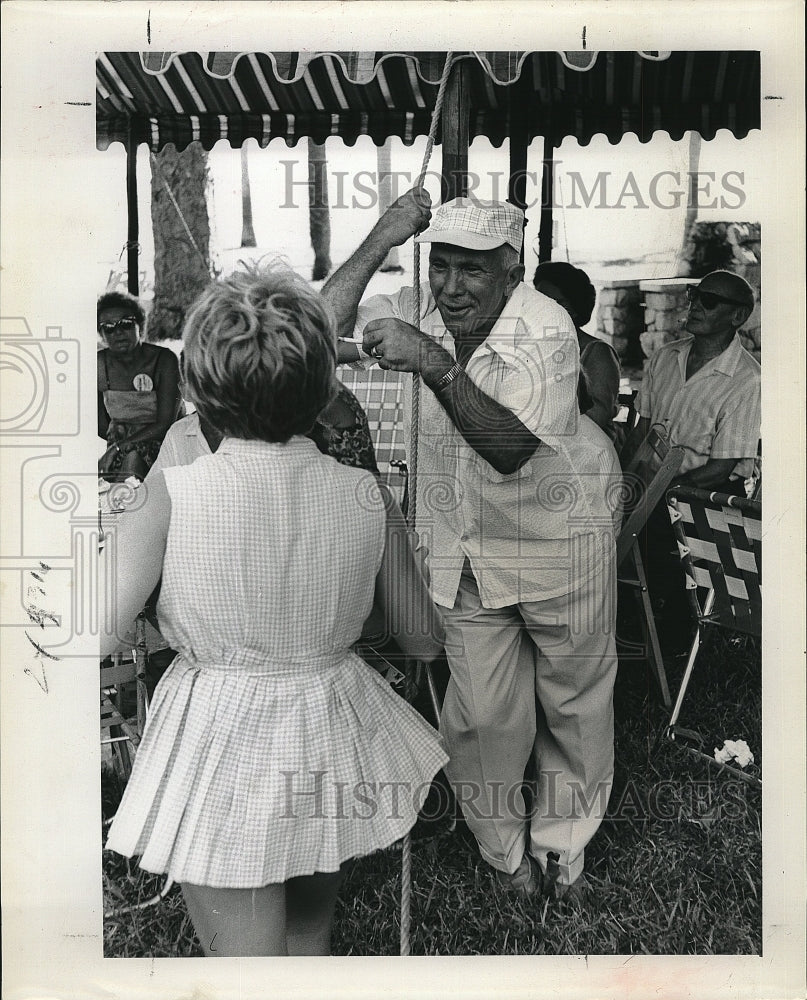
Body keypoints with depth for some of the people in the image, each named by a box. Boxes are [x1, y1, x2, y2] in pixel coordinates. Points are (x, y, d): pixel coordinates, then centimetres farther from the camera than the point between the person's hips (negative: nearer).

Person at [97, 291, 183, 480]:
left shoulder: (164, 360, -11)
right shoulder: (99, 364, -2)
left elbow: (165, 424, -15)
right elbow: (101, 427, 6)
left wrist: (119, 447, -21)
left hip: (159, 443, -2)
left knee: (132, 457, -32)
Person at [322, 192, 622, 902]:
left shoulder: (546, 329, -21)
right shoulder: (417, 311, -7)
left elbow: (510, 448, -33)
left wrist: (434, 364, -41)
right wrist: (385, 236, -21)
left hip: (560, 536, -2)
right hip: (462, 545, 3)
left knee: (574, 700, 14)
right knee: (483, 713, 6)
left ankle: (562, 844, 41)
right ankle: (504, 849, 35)